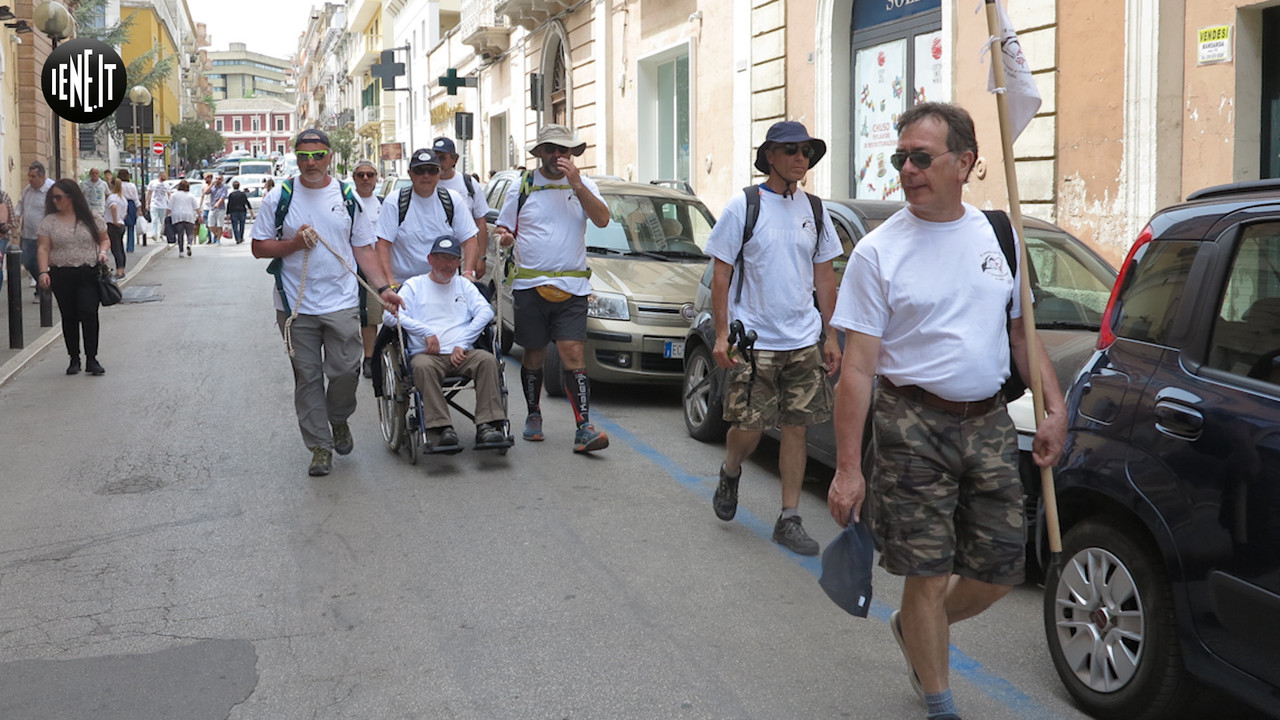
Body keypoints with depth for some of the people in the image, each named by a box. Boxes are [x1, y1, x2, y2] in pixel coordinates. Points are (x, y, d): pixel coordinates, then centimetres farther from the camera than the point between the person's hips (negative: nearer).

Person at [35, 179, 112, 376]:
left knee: (89, 313, -13)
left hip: (89, 274, -1)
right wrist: (43, 271, -12)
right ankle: (74, 359, 16)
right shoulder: (49, 222, 5)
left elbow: (104, 239, 14)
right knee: (69, 317, 6)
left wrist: (102, 251, -7)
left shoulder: (92, 219, 5)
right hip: (62, 276, 2)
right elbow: (43, 248, 1)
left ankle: (91, 359, -6)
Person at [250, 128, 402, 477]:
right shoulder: (279, 198, 3)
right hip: (295, 306, 0)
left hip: (341, 304, 0)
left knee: (346, 370, -4)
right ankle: (320, 446, 15)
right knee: (307, 378, 4)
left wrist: (383, 288, -1)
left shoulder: (348, 197, 7)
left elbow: (364, 249, 9)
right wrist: (293, 243, -13)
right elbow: (259, 247, 4)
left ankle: (338, 421, 26)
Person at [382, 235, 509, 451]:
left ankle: (487, 425, -33)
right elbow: (390, 315, 1)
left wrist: (462, 344, -7)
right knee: (423, 366, -36)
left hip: (461, 354, 2)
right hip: (427, 354, -2)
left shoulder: (464, 285, 24)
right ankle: (440, 429, -40)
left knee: (487, 359, -29)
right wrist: (426, 332, -9)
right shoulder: (414, 285, 16)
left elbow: (486, 311, 7)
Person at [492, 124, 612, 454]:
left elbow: (602, 219, -8)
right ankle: (533, 415, 29)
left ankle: (583, 429, -13)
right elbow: (503, 228, 13)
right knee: (534, 356, 10)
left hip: (572, 288, -1)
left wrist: (576, 183, -15)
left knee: (573, 354, -9)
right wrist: (504, 237, -11)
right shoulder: (522, 186, 8)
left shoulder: (583, 185, 8)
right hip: (529, 286, 1)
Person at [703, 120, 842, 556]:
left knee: (796, 427, 4)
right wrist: (722, 334, -9)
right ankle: (730, 473, 30)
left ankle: (789, 521, 13)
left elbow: (824, 277, 15)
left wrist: (830, 335, 10)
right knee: (749, 428, -4)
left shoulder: (814, 210, 9)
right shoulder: (744, 207, -4)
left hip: (804, 341, 4)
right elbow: (721, 274, -3)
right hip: (753, 340, -4)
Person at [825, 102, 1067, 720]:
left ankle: (913, 628, 38)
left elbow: (1024, 334, 15)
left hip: (989, 422, 5)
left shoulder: (1000, 236, 7)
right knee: (929, 575, -1)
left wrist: (1055, 408, 2)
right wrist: (848, 467, -12)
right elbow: (857, 367, -8)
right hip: (913, 426, -4)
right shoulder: (877, 252, -7)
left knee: (1000, 570, 10)